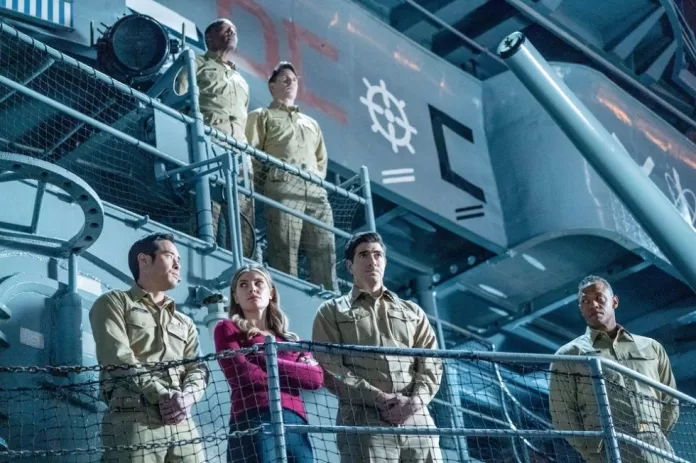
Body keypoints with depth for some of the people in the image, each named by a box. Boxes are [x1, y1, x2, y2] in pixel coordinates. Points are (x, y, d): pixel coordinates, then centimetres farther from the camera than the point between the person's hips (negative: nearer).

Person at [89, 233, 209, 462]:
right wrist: (164, 396, -13)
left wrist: (186, 397, -9)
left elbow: (198, 369, 15)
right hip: (133, 419, -6)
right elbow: (118, 358, -5)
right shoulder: (114, 302, 11)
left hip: (183, 422, 6)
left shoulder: (185, 323, 30)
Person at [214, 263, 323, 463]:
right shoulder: (228, 329, 14)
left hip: (296, 425, 5)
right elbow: (243, 374, -3)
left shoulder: (291, 339, 28)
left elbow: (317, 377, 9)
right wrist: (293, 377, 9)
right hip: (254, 422, -5)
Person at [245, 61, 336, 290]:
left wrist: (318, 178, 13)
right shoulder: (262, 116, 20)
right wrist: (264, 180, -6)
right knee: (285, 252, -16)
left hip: (315, 188, 5)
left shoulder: (311, 123, 36)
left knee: (324, 252, -8)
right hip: (283, 184, -5)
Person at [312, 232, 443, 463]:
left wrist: (415, 400, -8)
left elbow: (431, 362, 14)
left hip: (417, 420, 3)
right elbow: (329, 369, 2)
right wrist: (378, 398, -11)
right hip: (363, 421, -3)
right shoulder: (332, 312, 17)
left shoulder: (413, 312, 27)